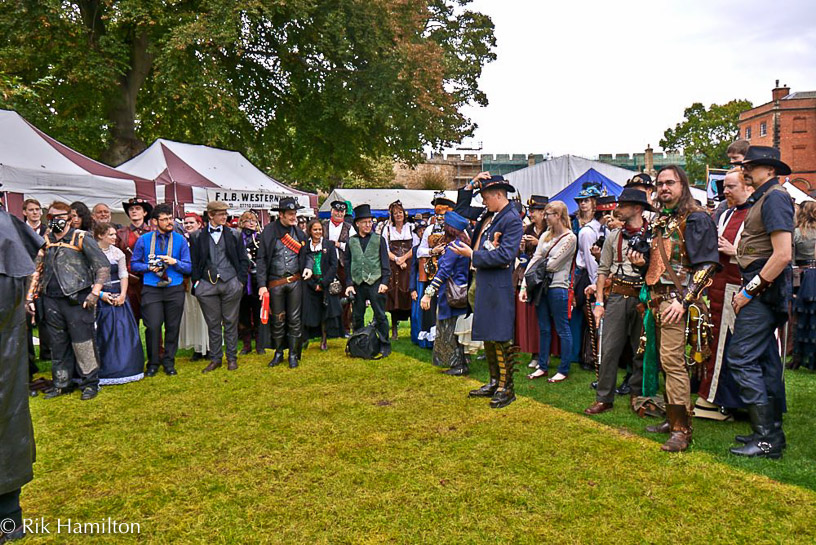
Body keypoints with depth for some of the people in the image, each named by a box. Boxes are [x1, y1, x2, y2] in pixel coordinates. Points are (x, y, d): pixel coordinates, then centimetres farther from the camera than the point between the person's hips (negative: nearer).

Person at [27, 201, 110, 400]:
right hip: (51, 300, 6)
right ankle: (62, 384, 25)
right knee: (58, 345, 13)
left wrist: (94, 294, -12)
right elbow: (37, 270, 18)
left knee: (82, 343, -3)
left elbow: (103, 266, -6)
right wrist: (30, 296, 10)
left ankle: (90, 383, 10)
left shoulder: (80, 238, -4)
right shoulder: (45, 241, 12)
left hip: (76, 299, -5)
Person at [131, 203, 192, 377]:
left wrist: (175, 262, -13)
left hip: (175, 289, 1)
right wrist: (149, 267, -9)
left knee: (172, 327, 6)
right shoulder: (144, 239, 5)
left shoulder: (180, 240, 6)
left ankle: (169, 362, 21)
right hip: (151, 289, -1)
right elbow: (134, 264, 9)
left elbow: (189, 267, 5)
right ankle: (153, 363, 11)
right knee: (153, 326, -7)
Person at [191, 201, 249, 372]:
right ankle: (215, 358, 17)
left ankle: (232, 358, 16)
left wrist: (241, 281, 0)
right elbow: (194, 262, 8)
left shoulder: (234, 235, 7)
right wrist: (196, 281, 0)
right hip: (207, 285, 0)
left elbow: (243, 260, 8)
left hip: (231, 283, 0)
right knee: (213, 324, 6)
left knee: (230, 323, 6)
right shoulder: (199, 237, 5)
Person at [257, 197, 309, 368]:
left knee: (294, 319, 5)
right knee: (278, 320, 8)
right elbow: (262, 258, -2)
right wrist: (262, 284, -7)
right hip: (275, 282, -1)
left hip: (295, 281, 2)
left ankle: (293, 354, 17)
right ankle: (278, 353, 24)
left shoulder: (298, 231, 5)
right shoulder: (269, 231, -3)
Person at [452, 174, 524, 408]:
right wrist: (471, 185, 13)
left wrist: (473, 254, -14)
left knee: (500, 338, -3)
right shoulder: (487, 215, 12)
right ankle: (494, 382, 29)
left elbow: (505, 255, -21)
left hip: (498, 286, -9)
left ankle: (506, 389, 8)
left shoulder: (512, 219, -12)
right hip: (480, 283, 9)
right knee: (487, 336, 16)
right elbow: (462, 209, 27)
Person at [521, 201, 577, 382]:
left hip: (558, 287, -7)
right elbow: (534, 260, 5)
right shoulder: (545, 236, 11)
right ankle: (543, 367, 23)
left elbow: (553, 264, -14)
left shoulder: (570, 238, -8)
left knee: (562, 329, 3)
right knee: (543, 329, 13)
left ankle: (564, 370, 11)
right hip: (541, 286, 7)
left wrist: (539, 265, 2)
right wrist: (524, 286, -2)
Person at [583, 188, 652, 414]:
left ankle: (636, 395, 23)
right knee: (609, 349, 0)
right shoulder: (614, 236, 10)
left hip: (643, 297, -2)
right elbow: (603, 270, 9)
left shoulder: (653, 235, 0)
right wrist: (599, 302, 4)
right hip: (616, 296, 2)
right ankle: (604, 398, 8)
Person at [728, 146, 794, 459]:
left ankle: (768, 440, -6)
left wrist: (750, 290, -18)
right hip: (762, 290, 10)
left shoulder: (774, 197, -12)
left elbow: (782, 254, -21)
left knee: (741, 358, -11)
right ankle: (771, 432, 23)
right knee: (765, 360, 13)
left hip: (764, 290, -10)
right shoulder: (762, 198, 18)